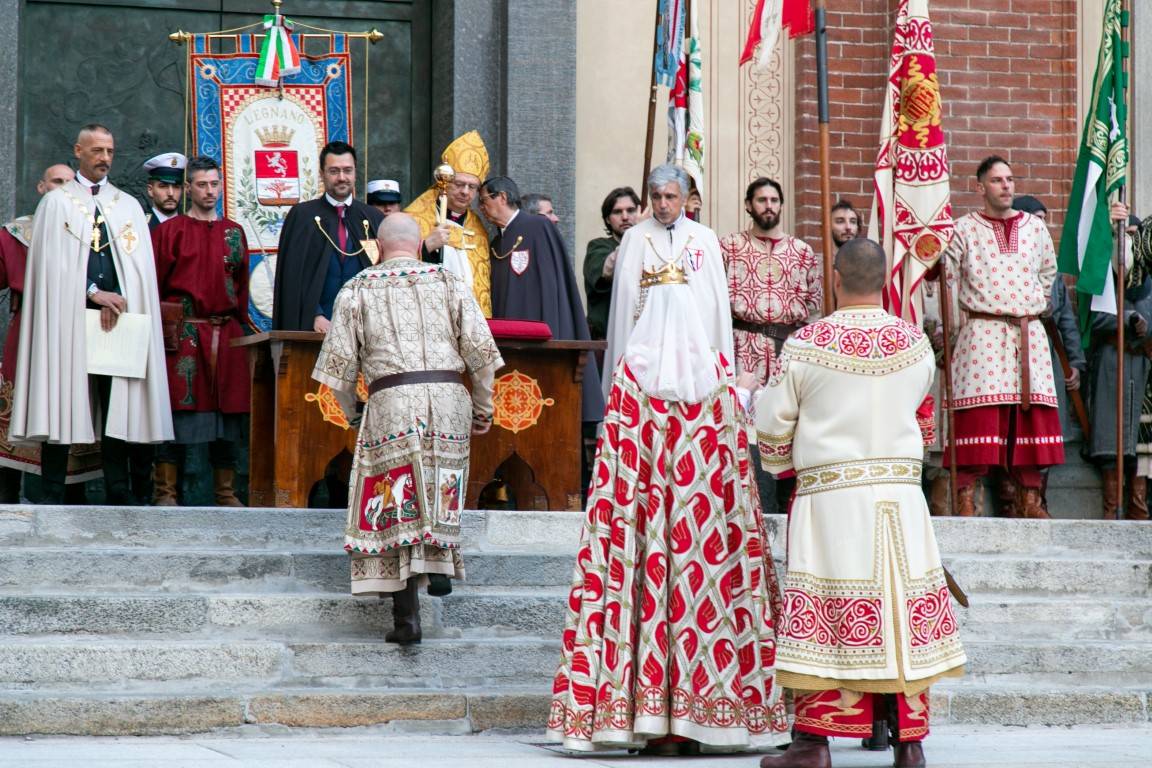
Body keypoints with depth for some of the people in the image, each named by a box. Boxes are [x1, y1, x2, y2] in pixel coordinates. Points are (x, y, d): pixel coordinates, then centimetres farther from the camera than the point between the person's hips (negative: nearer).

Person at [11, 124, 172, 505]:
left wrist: (116, 301, -9)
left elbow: (139, 266, 8)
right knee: (62, 401, -5)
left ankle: (121, 498, 1)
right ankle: (52, 499, -4)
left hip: (118, 316, 2)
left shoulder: (129, 205, 17)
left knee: (116, 410, -1)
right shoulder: (55, 202, 9)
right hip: (67, 317, -2)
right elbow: (52, 260, -2)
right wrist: (94, 293, -11)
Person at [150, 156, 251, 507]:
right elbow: (153, 284, 1)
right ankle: (166, 491, -4)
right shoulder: (169, 230, 4)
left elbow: (242, 284, 17)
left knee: (227, 409, 4)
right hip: (182, 333, -4)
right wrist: (160, 325, -6)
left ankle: (226, 492, 10)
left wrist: (239, 321, 8)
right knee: (179, 408, -7)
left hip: (226, 333, 4)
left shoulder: (234, 232, 15)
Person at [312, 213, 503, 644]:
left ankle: (407, 615, -6)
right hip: (449, 399, 2)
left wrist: (350, 411, 21)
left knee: (396, 510, 0)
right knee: (437, 498, 21)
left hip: (391, 402, -1)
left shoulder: (357, 290, 9)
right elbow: (480, 349, 5)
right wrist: (483, 409, 14)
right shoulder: (448, 282, 11)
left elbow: (340, 360, 6)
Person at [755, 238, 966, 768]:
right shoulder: (916, 345, 2)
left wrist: (782, 465, 21)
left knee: (824, 616, 0)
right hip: (902, 489, 3)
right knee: (903, 607, 7)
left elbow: (772, 422, 0)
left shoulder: (807, 344, -7)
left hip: (829, 494, -2)